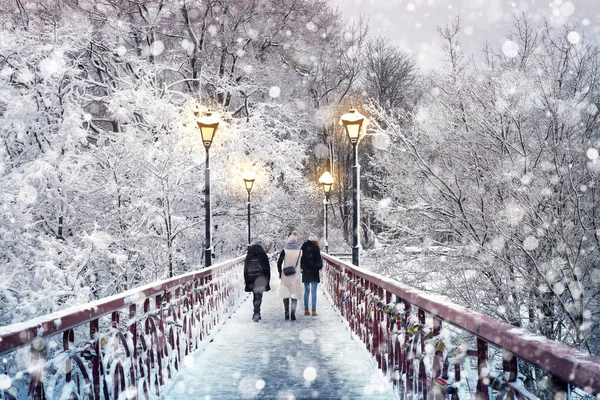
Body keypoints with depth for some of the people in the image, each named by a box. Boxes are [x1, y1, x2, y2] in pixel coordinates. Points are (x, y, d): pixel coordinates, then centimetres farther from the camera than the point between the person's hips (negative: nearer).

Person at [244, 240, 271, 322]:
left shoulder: (248, 257, 7)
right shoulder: (264, 256, -2)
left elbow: (245, 270, 9)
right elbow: (267, 269, -1)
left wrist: (246, 281, 14)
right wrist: (267, 280, 5)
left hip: (251, 281, 3)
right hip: (260, 280, -3)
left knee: (255, 297, 16)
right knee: (258, 297, -5)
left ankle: (257, 313, 21)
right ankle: (256, 313, -20)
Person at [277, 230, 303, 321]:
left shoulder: (284, 251, -4)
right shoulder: (299, 251, -2)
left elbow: (279, 263, -3)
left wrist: (280, 273, 6)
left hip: (285, 276, 0)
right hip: (296, 276, 0)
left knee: (285, 295, 9)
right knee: (294, 295, 5)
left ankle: (286, 314, 5)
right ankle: (293, 315, 0)